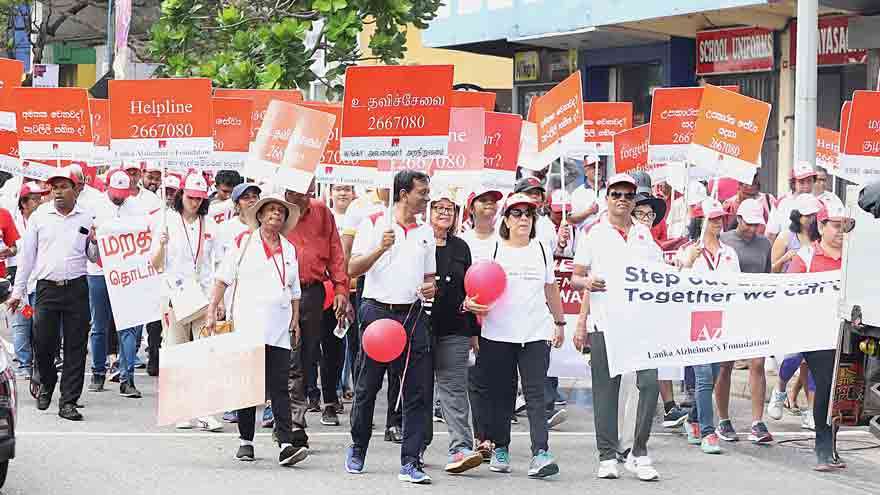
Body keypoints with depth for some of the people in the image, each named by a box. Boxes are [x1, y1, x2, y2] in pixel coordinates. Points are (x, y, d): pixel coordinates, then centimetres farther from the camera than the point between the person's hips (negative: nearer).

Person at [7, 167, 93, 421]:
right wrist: (18, 290, 9)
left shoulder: (88, 218, 5)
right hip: (47, 288, 0)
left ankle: (68, 401, 4)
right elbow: (27, 255, 11)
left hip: (77, 288, 0)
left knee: (75, 347, -2)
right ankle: (46, 383, 29)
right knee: (42, 343, -1)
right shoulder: (39, 217, 7)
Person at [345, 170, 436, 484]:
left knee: (416, 392, -3)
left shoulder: (426, 232, 15)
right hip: (378, 311, -4)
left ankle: (410, 463, -2)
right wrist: (380, 249, -20)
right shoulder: (374, 224, 0)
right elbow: (353, 269, -5)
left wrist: (430, 288, 0)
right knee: (367, 387, 6)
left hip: (413, 315, 4)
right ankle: (357, 449, 24)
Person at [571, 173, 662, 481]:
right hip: (605, 322, -2)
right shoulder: (594, 234, 7)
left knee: (650, 381, -10)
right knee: (606, 389, 1)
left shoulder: (645, 235, 16)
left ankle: (639, 453, 0)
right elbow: (575, 279, 6)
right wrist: (586, 282, -15)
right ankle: (607, 456, 9)